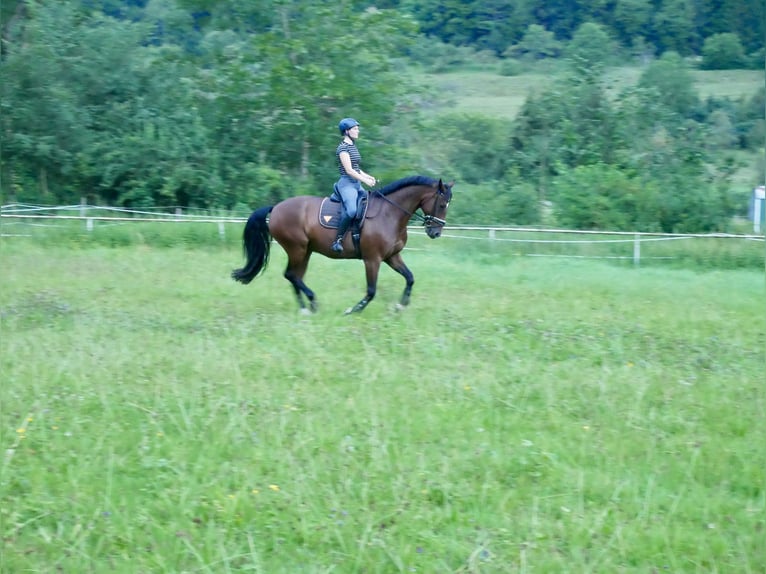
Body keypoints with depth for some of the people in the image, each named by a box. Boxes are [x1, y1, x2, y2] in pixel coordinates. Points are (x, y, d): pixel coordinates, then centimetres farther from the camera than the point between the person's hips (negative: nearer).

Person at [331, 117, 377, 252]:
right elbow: (349, 170, -16)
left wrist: (368, 177, 8)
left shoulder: (353, 146, 18)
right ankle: (337, 240, -26)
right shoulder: (343, 147, -9)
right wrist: (365, 180, -18)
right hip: (347, 183, -10)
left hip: (357, 184, 10)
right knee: (352, 210, -31)